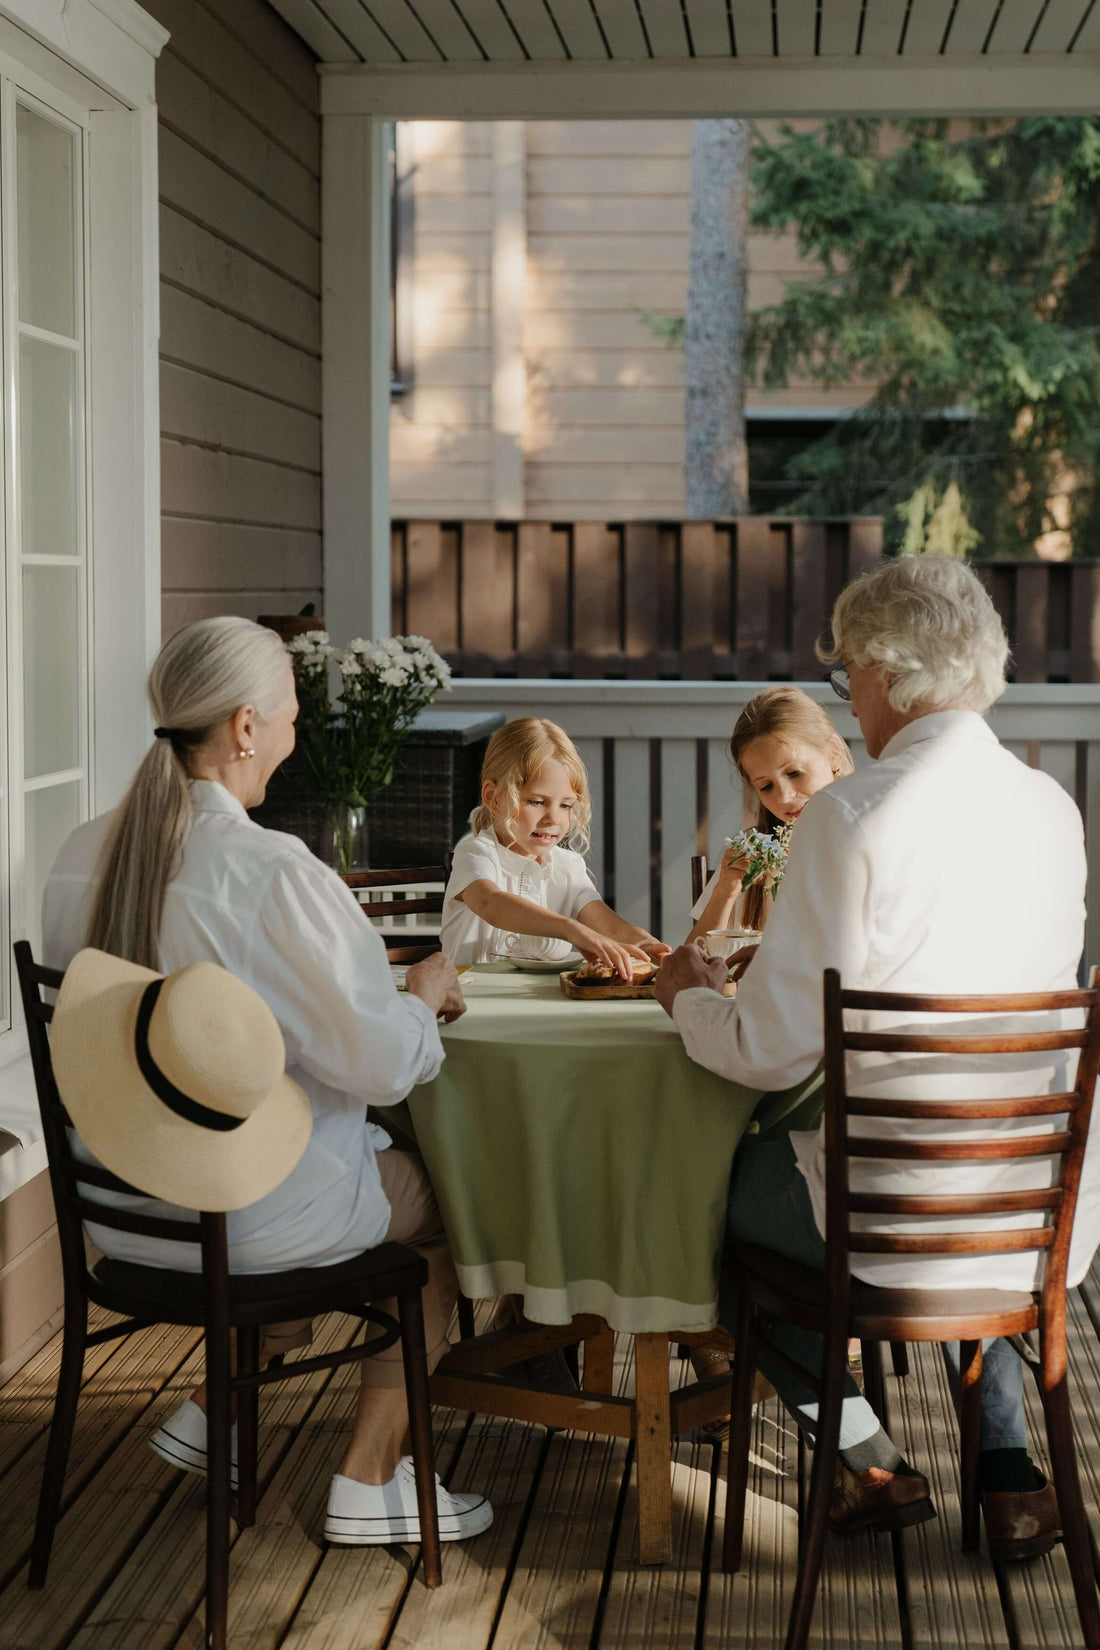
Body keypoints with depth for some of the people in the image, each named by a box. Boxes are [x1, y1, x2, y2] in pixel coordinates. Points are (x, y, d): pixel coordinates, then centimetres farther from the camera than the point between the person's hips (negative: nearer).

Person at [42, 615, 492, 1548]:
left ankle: (215, 1409, 25)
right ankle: (371, 1479, 18)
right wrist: (424, 994, -2)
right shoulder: (275, 874, -24)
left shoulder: (83, 858, -1)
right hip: (252, 1215, -7)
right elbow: (380, 1064, -23)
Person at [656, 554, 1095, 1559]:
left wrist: (691, 998, 8)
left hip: (899, 1223, -5)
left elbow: (772, 1052, -14)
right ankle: (1007, 1475, 32)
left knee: (722, 1187, 24)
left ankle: (869, 1460, 24)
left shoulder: (852, 815, -17)